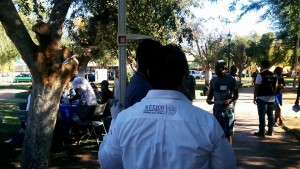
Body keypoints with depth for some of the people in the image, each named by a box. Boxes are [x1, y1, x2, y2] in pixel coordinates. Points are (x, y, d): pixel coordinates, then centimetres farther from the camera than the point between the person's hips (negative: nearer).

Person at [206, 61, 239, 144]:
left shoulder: (231, 80, -5)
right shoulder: (213, 80, 6)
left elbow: (236, 95, -2)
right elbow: (211, 93, 14)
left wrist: (230, 100, -22)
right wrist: (208, 99, -8)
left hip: (228, 109, -4)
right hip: (217, 109, 4)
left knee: (228, 133, 3)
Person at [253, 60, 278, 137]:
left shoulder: (260, 75, -12)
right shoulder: (274, 75, 7)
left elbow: (256, 87, -12)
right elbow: (275, 86, 13)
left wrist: (254, 97, -5)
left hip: (262, 98, -6)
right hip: (272, 98, 6)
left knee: (262, 115, -1)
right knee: (270, 115, 13)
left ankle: (261, 132, 3)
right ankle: (270, 131, 20)